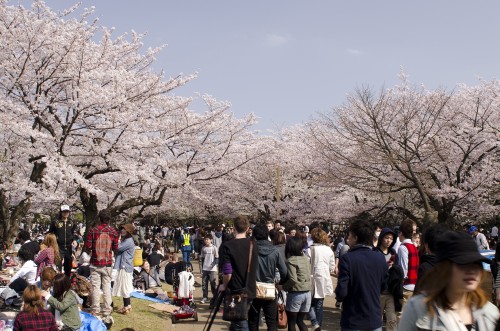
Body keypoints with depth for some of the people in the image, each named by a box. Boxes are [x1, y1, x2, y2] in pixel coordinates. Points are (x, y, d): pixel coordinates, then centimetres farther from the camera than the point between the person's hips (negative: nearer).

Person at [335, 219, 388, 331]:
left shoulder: (347, 258, -17)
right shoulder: (380, 258, -1)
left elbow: (341, 292, -17)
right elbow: (382, 287, 9)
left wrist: (338, 296, 3)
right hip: (375, 321, 4)